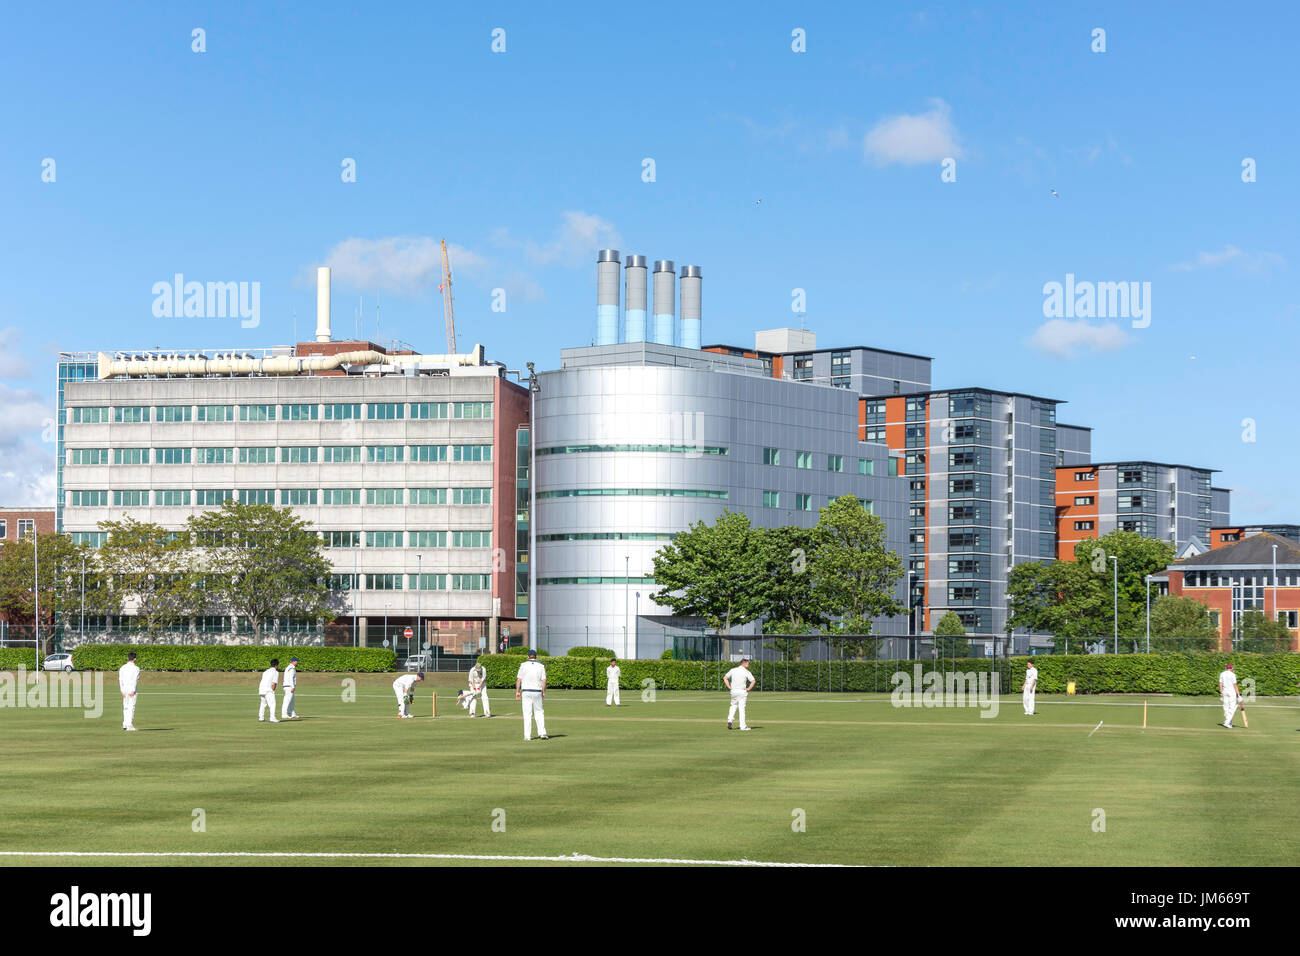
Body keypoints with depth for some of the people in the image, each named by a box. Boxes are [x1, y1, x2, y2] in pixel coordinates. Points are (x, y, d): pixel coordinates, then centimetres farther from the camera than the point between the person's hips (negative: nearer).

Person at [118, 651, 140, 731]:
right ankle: (129, 724, -8)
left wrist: (122, 691, 2)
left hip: (124, 689, 5)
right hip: (131, 689, -5)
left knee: (125, 707, 12)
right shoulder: (136, 668, -6)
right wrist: (133, 691, -18)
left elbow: (120, 679, 5)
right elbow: (135, 680, -14)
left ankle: (125, 724, 11)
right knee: (131, 707, -3)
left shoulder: (122, 668, 10)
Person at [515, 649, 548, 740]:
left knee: (527, 714, 1)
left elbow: (518, 679, -3)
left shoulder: (523, 665, 1)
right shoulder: (541, 666, 3)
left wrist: (517, 692, 2)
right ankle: (542, 733, -1)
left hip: (526, 692, -1)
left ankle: (527, 736, -1)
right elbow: (544, 681, -1)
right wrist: (544, 692, 7)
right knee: (539, 712, 10)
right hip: (537, 692, 1)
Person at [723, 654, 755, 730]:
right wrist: (748, 688, -5)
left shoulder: (733, 670, 6)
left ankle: (730, 720, 2)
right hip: (742, 691, -4)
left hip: (733, 691, 4)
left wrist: (729, 687, 7)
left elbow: (725, 678, 8)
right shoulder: (746, 672, -6)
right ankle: (743, 726, 2)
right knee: (742, 708, 0)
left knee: (733, 706, 21)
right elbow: (753, 681, -15)